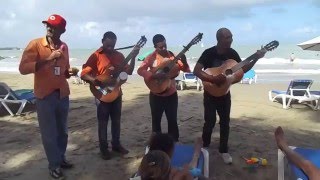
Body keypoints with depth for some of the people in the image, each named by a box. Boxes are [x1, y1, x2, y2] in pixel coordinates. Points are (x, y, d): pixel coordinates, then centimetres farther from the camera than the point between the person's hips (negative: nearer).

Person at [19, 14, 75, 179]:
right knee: (49, 133, 5)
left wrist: (69, 71, -1)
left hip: (63, 94, 5)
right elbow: (23, 68, -17)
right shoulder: (35, 44, -8)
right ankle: (54, 165, 21)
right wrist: (47, 59, -24)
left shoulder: (64, 47, 8)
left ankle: (61, 158, 33)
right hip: (44, 96, -5)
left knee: (62, 130, 15)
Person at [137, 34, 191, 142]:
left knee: (172, 120, 9)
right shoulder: (151, 57, -8)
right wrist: (154, 75, -30)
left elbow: (185, 69, -1)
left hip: (171, 93, 2)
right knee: (156, 120, 11)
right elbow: (140, 70, -18)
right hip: (156, 94, -1)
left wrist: (184, 61, -21)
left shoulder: (172, 55, 0)